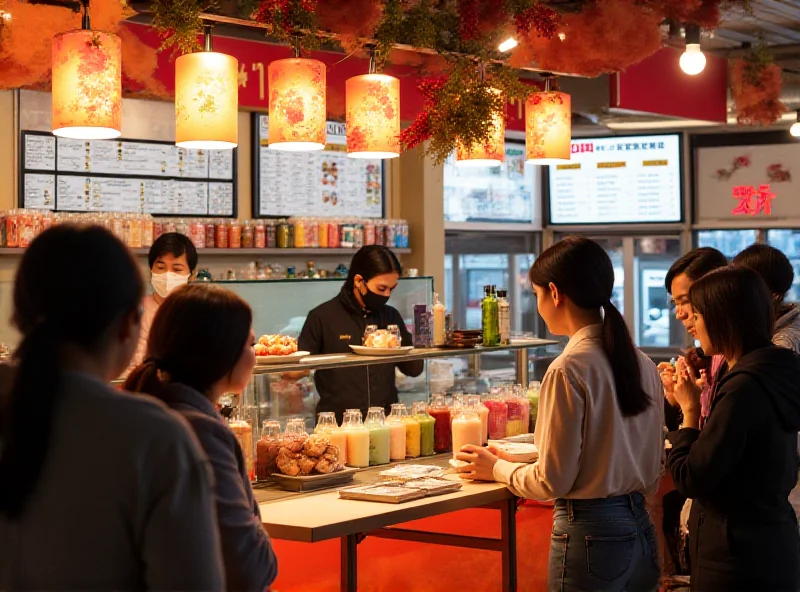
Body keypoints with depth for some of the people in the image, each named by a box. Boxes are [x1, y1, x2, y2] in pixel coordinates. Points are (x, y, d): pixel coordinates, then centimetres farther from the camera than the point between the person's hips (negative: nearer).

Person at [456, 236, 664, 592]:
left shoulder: (568, 369, -17)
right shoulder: (642, 364, 3)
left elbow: (553, 481, -14)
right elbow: (651, 472, 11)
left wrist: (497, 468, 3)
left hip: (591, 534, -7)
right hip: (640, 527, 7)